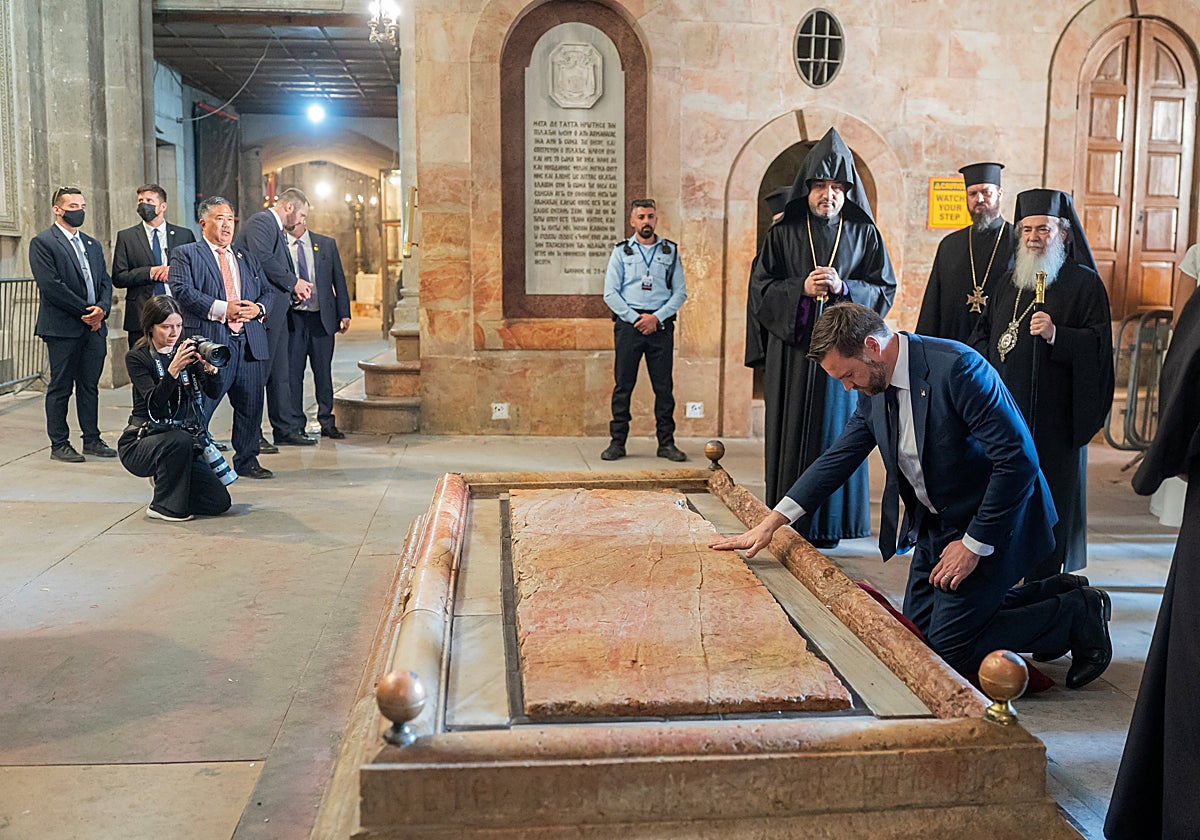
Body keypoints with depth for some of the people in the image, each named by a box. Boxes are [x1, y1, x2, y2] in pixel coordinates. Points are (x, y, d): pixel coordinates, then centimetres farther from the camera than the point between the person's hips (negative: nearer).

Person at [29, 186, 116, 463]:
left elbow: (105, 281, 14)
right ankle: (59, 444, 8)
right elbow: (51, 285, -14)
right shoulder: (42, 242, -4)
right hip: (62, 328, -6)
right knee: (60, 388, 1)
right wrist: (84, 311, -14)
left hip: (94, 326, 6)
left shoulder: (92, 245, 18)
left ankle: (92, 440, 18)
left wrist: (102, 308, -6)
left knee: (90, 386, 10)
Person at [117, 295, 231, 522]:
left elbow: (214, 392, -8)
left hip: (182, 443, 4)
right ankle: (164, 506, -16)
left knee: (219, 501, -9)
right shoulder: (136, 358, -6)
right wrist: (174, 369, -36)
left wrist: (210, 367, -28)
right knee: (180, 441, -38)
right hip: (141, 443, -4)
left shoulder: (186, 351, 4)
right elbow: (154, 402, -22)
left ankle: (164, 479, 18)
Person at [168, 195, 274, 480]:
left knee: (251, 406, 8)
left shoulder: (247, 258, 23)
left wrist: (257, 308, -3)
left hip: (251, 343, 5)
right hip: (210, 343, -5)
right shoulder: (185, 254, 6)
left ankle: (247, 461, 21)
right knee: (198, 409, -5)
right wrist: (221, 309, -16)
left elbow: (265, 291, 20)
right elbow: (182, 291, -9)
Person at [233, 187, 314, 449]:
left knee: (279, 374, 12)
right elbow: (263, 260, -22)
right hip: (262, 310, -10)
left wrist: (293, 289, 8)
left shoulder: (276, 227, 22)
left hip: (275, 310, 10)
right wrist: (293, 282, -13)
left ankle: (285, 430, 18)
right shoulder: (260, 222, -10)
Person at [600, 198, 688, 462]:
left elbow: (680, 292, 5)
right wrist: (635, 318, -9)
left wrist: (656, 317, -8)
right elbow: (610, 293, 2)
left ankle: (666, 442, 8)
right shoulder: (621, 251, 8)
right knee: (623, 385, -1)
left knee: (664, 386, 1)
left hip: (661, 324, 1)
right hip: (628, 324, -1)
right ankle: (617, 442, 5)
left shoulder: (670, 251, 11)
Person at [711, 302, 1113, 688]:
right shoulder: (874, 386, -2)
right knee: (917, 635, 15)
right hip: (935, 524, 9)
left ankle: (1076, 614, 9)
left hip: (988, 526, -9)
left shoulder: (958, 368, -27)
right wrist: (771, 523, 0)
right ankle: (1053, 594, 22)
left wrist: (973, 544, -22)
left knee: (949, 648, -9)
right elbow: (839, 456, 6)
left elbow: (1018, 460, -27)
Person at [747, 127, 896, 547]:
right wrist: (801, 289, -15)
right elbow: (759, 289, 1)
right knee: (792, 433, 1)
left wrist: (843, 287, -14)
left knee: (835, 432, 2)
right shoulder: (784, 233, 6)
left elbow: (885, 291, 3)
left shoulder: (864, 234, 7)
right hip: (792, 351, 0)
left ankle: (829, 524, 11)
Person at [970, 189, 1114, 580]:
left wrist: (1057, 336, -24)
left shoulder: (1085, 284, 0)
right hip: (1003, 411, 5)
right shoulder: (1009, 283, 17)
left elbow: (1099, 343, -8)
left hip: (1054, 414, -5)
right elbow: (982, 332, 24)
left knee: (1049, 496, -2)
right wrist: (990, 356, 5)